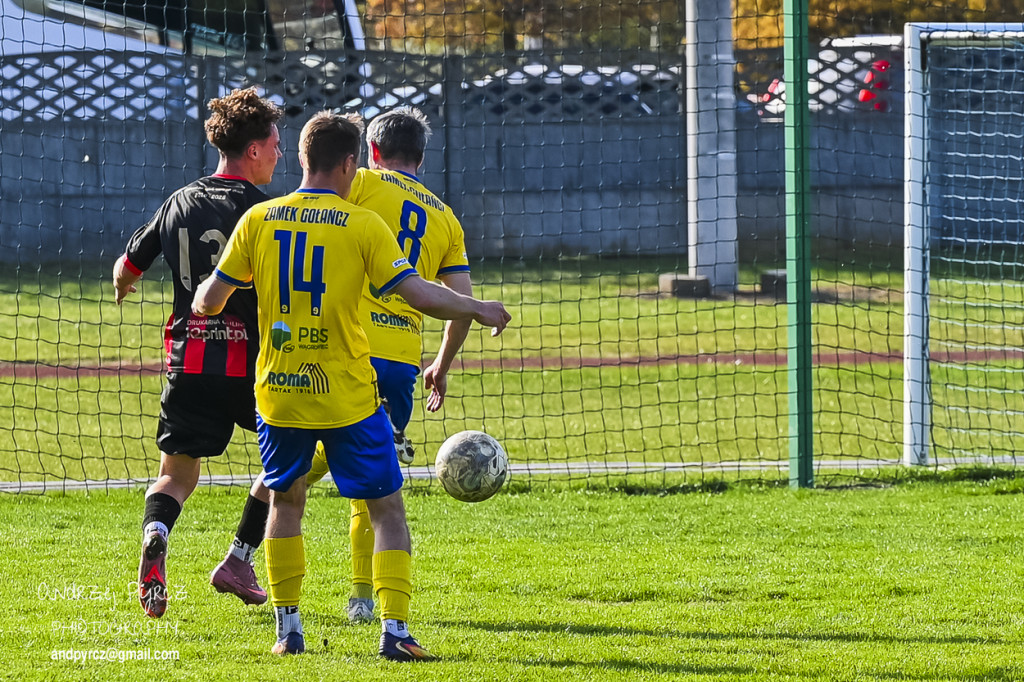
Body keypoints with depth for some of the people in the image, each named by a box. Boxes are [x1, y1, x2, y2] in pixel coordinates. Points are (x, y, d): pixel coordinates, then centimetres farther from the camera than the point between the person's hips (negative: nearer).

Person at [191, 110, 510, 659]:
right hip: (348, 397, -3)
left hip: (278, 393, 3)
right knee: (387, 509, 6)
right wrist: (478, 310, 3)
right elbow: (418, 294, -13)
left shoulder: (259, 220, 1)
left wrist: (205, 297, 28)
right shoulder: (363, 225, -8)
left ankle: (287, 629, 17)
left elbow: (209, 301, 4)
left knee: (285, 503, 21)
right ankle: (394, 629, -5)